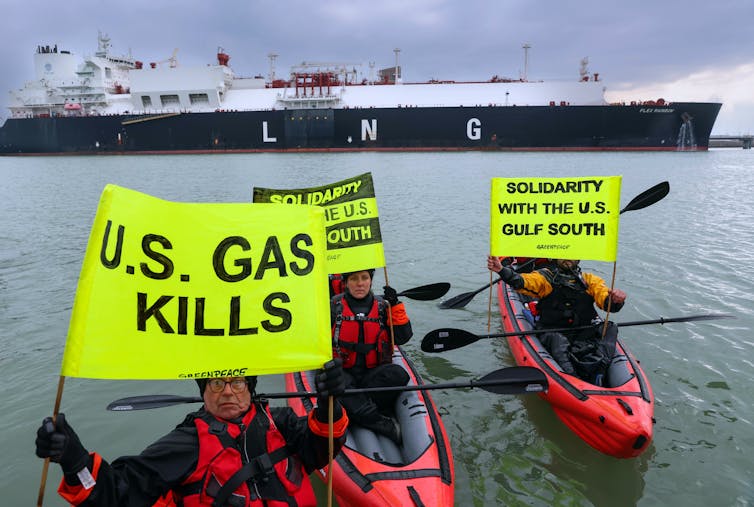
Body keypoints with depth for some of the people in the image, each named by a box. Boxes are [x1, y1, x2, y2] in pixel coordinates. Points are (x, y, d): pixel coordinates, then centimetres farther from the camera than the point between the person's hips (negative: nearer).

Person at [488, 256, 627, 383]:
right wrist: (502, 270, -30)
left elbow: (607, 301, 3)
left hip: (585, 334, 2)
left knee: (609, 328, -22)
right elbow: (522, 282, -10)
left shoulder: (589, 279, 17)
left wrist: (615, 299, -23)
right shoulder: (545, 277, 10)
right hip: (553, 333, -2)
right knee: (557, 340, -32)